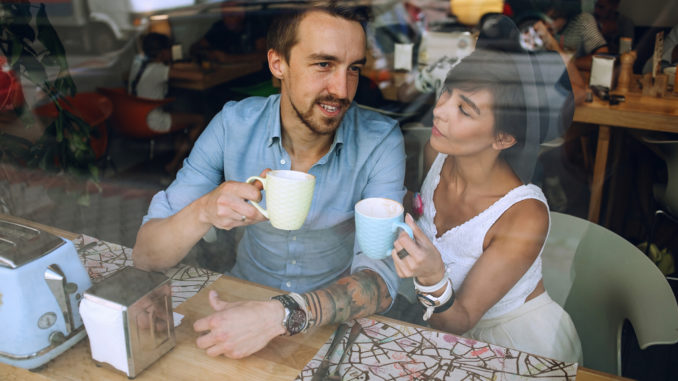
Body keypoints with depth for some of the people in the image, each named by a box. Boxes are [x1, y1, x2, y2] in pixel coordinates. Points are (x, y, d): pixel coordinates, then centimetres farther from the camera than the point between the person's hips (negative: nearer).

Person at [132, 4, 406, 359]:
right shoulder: (233, 125, -11)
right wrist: (203, 211, -31)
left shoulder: (380, 141, -16)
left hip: (334, 316, -1)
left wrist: (281, 314, -39)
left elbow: (380, 280, -23)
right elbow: (145, 256, -11)